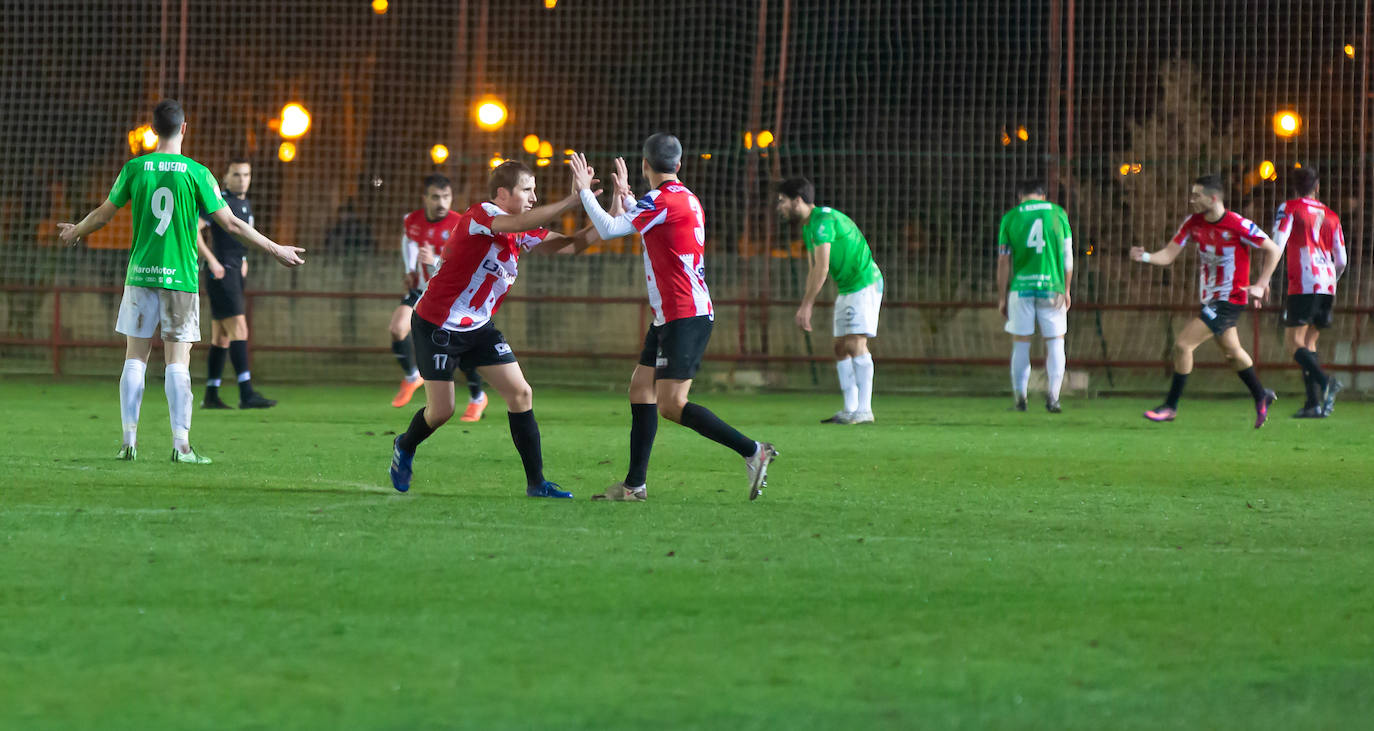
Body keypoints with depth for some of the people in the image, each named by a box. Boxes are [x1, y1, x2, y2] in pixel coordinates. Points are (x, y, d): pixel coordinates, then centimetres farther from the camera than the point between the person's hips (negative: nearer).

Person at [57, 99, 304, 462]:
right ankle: (181, 444, -6)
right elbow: (230, 223, -3)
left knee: (135, 358, 7)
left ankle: (129, 441, 4)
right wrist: (275, 249, 7)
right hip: (181, 277, -2)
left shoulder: (135, 168, 1)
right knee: (177, 361, -1)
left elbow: (104, 213, 12)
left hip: (140, 275, 2)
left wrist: (76, 231, 33)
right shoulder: (196, 173, -4)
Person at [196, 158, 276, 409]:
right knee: (239, 329, -16)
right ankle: (246, 394, -21)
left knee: (221, 337, 10)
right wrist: (211, 260, -21)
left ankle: (211, 396, 13)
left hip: (236, 274, 9)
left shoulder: (246, 204, 16)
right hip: (221, 275, -9)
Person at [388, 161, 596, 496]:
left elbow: (568, 243, 1)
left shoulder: (522, 234, 4)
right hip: (437, 326, -7)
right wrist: (573, 199, -40)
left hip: (478, 327, 7)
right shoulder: (481, 215, -20)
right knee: (441, 411, -3)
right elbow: (521, 223, -39)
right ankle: (405, 448, 31)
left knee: (521, 393, -4)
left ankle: (536, 482, 0)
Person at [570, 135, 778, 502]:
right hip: (670, 316, 10)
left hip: (685, 316, -10)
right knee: (641, 387, 10)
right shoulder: (686, 199, 15)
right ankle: (635, 483, 10)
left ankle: (754, 451, -13)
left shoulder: (662, 200, -14)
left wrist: (584, 191, -1)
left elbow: (609, 229, -13)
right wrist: (624, 196, 38)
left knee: (671, 405, -13)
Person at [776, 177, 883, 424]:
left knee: (856, 344, -15)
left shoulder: (824, 219, -19)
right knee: (841, 347, 5)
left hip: (865, 285, -10)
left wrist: (806, 305, -21)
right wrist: (806, 309, 10)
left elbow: (822, 268, -23)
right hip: (846, 289, 10)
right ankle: (850, 409, 6)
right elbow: (813, 271, 17)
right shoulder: (808, 227, 13)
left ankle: (864, 409, -16)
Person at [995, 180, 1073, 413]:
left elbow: (1003, 261, 3)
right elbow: (1067, 256, 7)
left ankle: (1020, 395, 2)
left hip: (1020, 287, 0)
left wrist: (1002, 297, 9)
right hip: (1051, 287, 0)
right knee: (1055, 342, 7)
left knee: (1021, 343, 8)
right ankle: (1053, 397, -2)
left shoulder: (1010, 218, 3)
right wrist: (1066, 290, 15)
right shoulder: (1058, 214, 5)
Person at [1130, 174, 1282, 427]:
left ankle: (1170, 406, -1)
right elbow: (1169, 255, -3)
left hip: (1229, 300, -8)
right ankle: (1261, 397, 40)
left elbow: (1273, 250, -9)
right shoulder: (1193, 222, -1)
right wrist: (1145, 256, -23)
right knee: (1231, 351, 21)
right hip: (1210, 299, 8)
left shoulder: (1238, 225, -19)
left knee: (1183, 345, -12)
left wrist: (1260, 286, -12)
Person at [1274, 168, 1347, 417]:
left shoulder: (1289, 208, 4)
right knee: (1308, 342, 13)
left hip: (1303, 284, -5)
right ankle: (1314, 403, 2)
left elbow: (1277, 244, -9)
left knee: (1293, 340, -5)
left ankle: (1325, 382, -29)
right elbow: (1341, 260, 15)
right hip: (1327, 286, 5)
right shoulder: (1330, 216, 17)